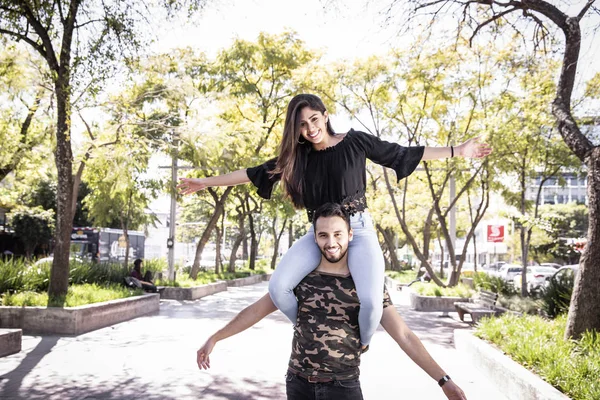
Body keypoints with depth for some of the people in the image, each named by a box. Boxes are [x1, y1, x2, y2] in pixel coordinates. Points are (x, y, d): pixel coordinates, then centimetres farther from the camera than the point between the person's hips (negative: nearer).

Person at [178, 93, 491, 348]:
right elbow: (254, 173, 8)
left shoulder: (354, 141, -3)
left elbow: (404, 154, 1)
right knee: (278, 287, -18)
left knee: (370, 301, -25)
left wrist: (457, 151, -1)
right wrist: (205, 182, 8)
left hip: (358, 230, -3)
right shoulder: (297, 156, 4)